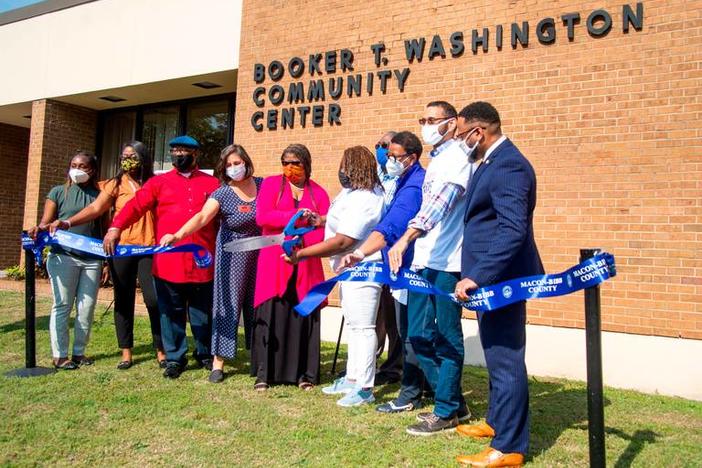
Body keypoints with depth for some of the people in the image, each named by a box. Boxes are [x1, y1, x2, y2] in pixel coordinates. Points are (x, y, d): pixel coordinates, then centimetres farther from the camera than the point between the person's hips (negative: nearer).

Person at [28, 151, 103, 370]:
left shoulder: (98, 195, 12)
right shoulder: (58, 192, 9)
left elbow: (103, 227, 12)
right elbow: (46, 222, 2)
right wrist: (39, 229, -22)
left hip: (92, 259, 2)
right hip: (63, 257, -2)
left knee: (87, 307, 4)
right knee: (62, 306, 1)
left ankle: (79, 352, 16)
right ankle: (59, 355, 9)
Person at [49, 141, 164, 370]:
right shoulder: (115, 184, 7)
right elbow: (95, 208, -6)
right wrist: (67, 223, -21)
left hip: (149, 248, -1)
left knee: (154, 299, -5)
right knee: (124, 300, 7)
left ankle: (161, 350, 7)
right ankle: (126, 352, 16)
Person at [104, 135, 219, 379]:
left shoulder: (212, 183, 9)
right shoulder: (159, 182, 9)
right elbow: (136, 205, -3)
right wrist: (115, 227, -20)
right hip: (167, 263, 0)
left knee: (203, 312, 11)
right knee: (171, 312, 8)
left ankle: (205, 354, 29)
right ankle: (175, 358, 22)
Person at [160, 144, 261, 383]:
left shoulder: (263, 184, 0)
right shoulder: (223, 194, -11)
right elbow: (202, 216, -26)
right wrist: (178, 235, -41)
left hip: (261, 253, 3)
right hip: (233, 255, -3)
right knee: (227, 304, -2)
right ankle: (218, 361, 6)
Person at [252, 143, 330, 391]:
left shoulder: (318, 192, 11)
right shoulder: (271, 183, 7)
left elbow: (323, 228, 2)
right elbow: (262, 217, -8)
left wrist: (301, 246, -16)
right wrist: (299, 216, -14)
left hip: (306, 264, 2)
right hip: (274, 262, -1)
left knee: (305, 316, 2)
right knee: (270, 315, -4)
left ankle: (305, 373, 12)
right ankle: (264, 373, 5)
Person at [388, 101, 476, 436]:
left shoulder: (457, 157, -9)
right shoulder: (436, 160, 20)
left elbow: (440, 204, -25)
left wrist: (405, 239, -35)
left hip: (446, 263, -9)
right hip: (423, 261, 9)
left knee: (447, 338, 1)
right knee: (419, 336, 11)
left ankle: (446, 411, 14)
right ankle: (453, 401, 24)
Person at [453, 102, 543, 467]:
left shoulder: (508, 165, -18)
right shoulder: (494, 161, 13)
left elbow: (513, 231, -27)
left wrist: (477, 276, -29)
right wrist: (476, 274, 19)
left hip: (501, 278, -10)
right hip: (491, 277, 10)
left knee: (506, 361, 0)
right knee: (497, 357, 21)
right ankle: (497, 421, 38)